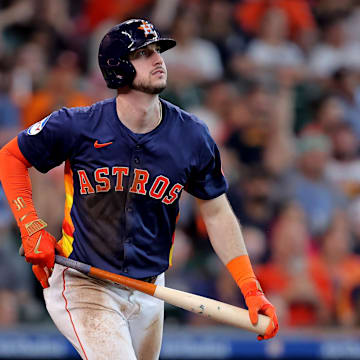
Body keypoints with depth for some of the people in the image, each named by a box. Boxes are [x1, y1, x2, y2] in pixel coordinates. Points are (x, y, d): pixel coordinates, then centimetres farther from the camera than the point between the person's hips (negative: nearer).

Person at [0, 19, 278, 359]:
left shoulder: (192, 136, -6)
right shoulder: (77, 126, -14)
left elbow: (216, 213, 3)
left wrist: (250, 288, -4)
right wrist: (32, 228, -10)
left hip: (148, 290, 4)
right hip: (83, 284, -4)